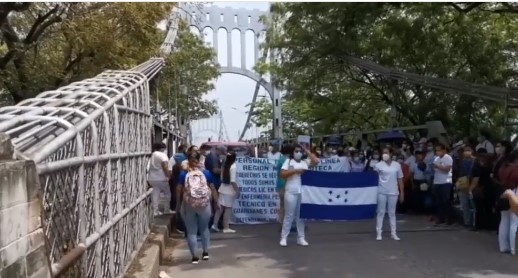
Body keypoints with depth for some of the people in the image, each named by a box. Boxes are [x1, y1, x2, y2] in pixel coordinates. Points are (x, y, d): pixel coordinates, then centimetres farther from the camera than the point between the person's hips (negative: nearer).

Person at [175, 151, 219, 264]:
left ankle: (194, 257, 9)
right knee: (204, 228, 21)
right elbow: (212, 188, 1)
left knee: (191, 231, 8)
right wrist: (216, 202, 10)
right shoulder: (206, 173, -3)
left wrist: (178, 205, 7)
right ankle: (206, 252, 25)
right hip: (204, 205, 1)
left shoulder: (183, 174, -6)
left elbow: (179, 191, -5)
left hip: (188, 205, -1)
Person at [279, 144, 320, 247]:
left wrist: (307, 151, 5)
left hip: (303, 192, 3)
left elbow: (316, 161, 0)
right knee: (289, 215, 1)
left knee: (301, 215, 9)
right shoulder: (288, 161, 3)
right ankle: (284, 237, 7)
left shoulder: (305, 162, 11)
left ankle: (301, 238, 16)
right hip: (291, 192, -3)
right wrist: (295, 170, -14)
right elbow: (282, 174, -7)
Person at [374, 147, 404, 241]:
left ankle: (393, 233, 16)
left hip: (393, 192, 2)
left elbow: (400, 179, 7)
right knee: (381, 212, 3)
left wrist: (402, 192, 6)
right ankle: (379, 233, 8)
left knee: (392, 213, 10)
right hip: (382, 192, -2)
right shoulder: (379, 165, -3)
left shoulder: (397, 165, 3)